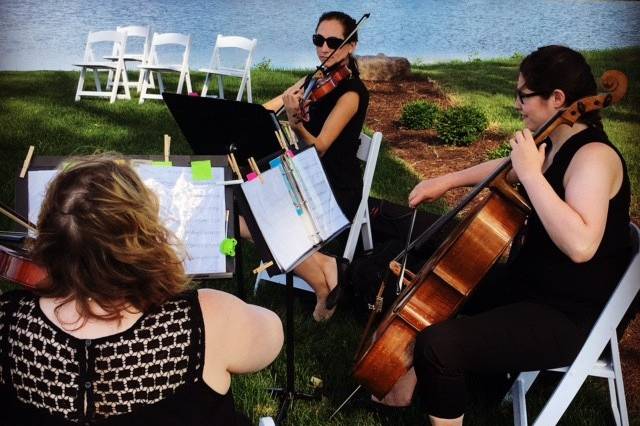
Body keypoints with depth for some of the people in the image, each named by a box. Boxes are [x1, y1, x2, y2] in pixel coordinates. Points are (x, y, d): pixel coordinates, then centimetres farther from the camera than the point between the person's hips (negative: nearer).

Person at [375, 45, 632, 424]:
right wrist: (447, 181, 15)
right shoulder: (553, 146, 5)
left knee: (439, 344, -25)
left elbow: (580, 245, -40)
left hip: (568, 318, -10)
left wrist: (530, 173, -32)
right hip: (528, 285, 10)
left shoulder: (594, 156, -23)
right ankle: (415, 378, 32)